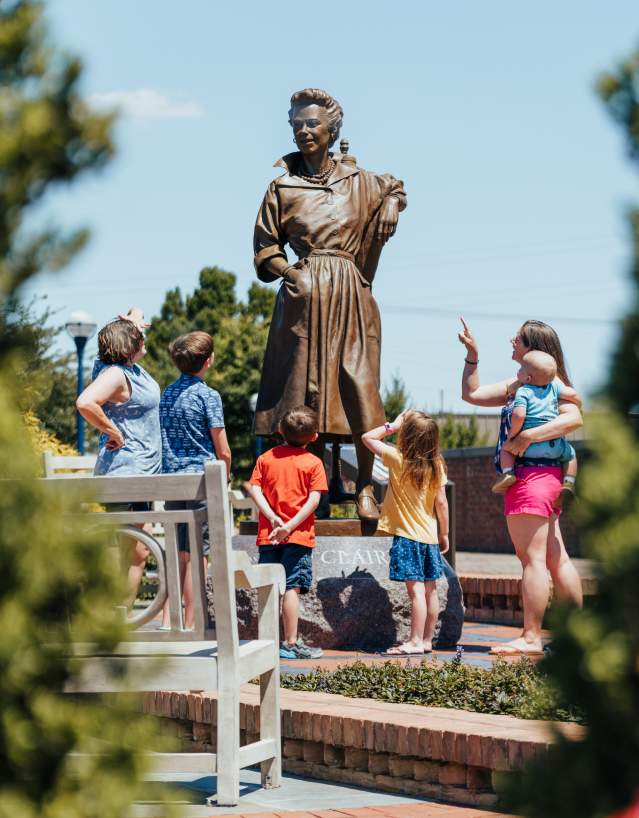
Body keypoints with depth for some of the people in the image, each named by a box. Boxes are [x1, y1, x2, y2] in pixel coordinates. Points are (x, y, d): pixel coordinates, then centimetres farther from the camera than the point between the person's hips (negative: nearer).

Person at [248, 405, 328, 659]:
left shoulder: (266, 458, 8)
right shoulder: (313, 463, -2)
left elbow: (255, 490, -2)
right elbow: (314, 498, -11)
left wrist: (272, 517, -9)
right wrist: (291, 525, -15)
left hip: (268, 535, 3)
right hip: (298, 535, -3)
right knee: (291, 588, -4)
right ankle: (291, 643, -5)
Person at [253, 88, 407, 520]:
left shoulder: (358, 181, 9)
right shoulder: (283, 185, 4)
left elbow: (395, 187, 30)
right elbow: (265, 246, 6)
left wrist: (392, 204, 9)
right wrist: (288, 272, -10)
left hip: (351, 295, 1)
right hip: (304, 297, -1)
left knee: (359, 388, -5)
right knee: (308, 391, -2)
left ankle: (365, 488, 2)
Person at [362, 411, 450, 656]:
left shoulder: (398, 459, -13)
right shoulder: (436, 465, -1)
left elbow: (368, 438, -2)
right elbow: (441, 503, 3)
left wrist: (393, 425, 3)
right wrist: (444, 534, 11)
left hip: (407, 535, -6)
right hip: (430, 535, 6)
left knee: (416, 589, -7)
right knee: (429, 589, 10)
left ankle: (415, 642, -7)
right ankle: (427, 639, 18)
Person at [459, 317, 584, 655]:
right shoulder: (516, 385, 19)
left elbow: (574, 418, -24)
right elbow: (471, 394, 26)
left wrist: (526, 437, -27)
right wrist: (472, 356, 16)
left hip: (532, 474, -10)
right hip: (544, 478, 10)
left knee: (531, 558, -9)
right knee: (556, 559, 11)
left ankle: (531, 638, -10)